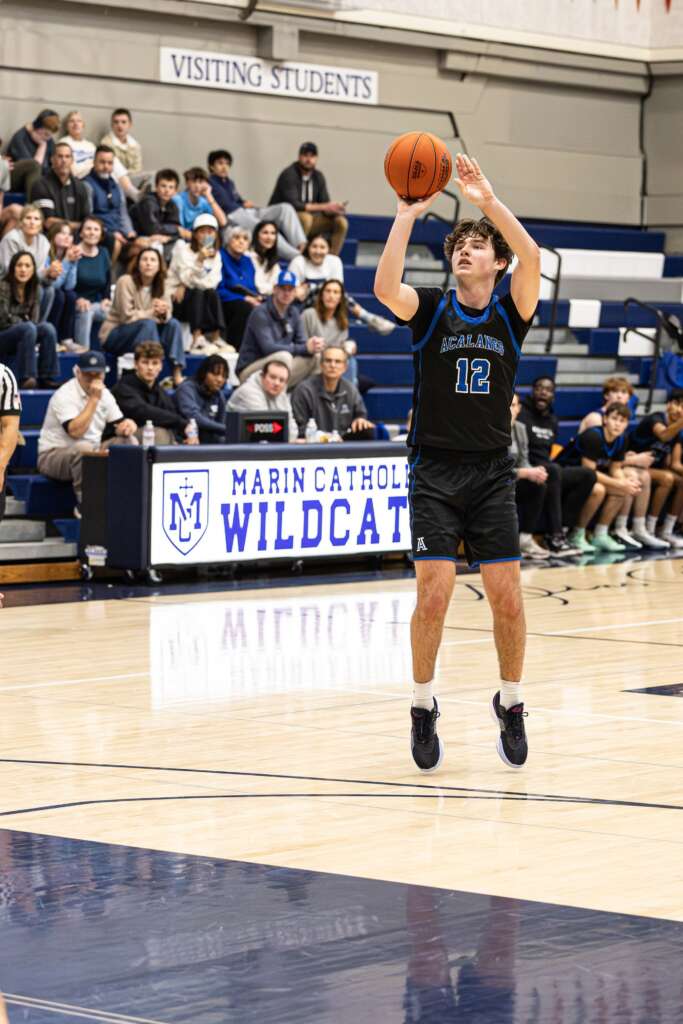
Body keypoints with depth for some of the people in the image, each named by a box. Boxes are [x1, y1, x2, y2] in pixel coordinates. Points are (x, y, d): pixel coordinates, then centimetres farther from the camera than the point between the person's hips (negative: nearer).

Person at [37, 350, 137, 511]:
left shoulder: (104, 394, 7)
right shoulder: (64, 395, -18)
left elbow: (119, 425, 11)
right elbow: (75, 431, -31)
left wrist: (128, 425, -15)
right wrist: (94, 399, -28)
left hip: (91, 453, 7)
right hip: (53, 454, -7)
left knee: (127, 442, -9)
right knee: (83, 448, -38)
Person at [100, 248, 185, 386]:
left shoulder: (161, 285, 2)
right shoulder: (126, 282, -17)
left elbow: (167, 315, -2)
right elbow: (127, 316, -21)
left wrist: (163, 312, -26)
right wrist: (152, 312, -23)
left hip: (140, 333, 6)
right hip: (114, 335, -6)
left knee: (173, 323, -14)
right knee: (148, 324, -32)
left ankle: (177, 374, -24)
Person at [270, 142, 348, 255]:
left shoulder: (318, 177, 3)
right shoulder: (289, 174, -17)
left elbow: (325, 203, 1)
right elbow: (293, 205, -27)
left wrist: (334, 209, -25)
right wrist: (323, 207, -31)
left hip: (306, 217, 7)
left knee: (341, 222, -9)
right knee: (306, 217, -39)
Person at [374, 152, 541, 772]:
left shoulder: (511, 313, 4)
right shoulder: (431, 310, 2)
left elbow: (531, 258, -16)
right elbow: (385, 287, -20)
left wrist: (488, 200, -21)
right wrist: (408, 214, -21)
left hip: (492, 475, 1)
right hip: (436, 472, -1)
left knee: (507, 596, -1)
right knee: (435, 593, -9)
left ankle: (511, 704, 18)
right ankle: (424, 708, 8)